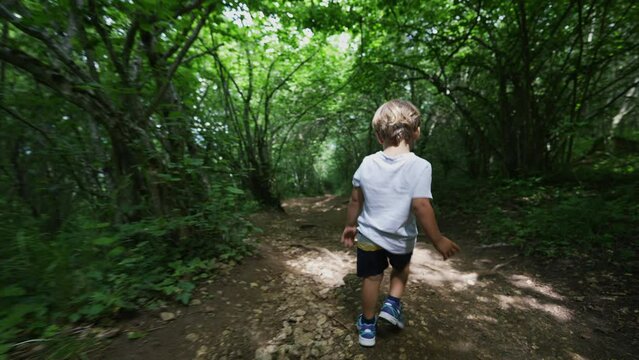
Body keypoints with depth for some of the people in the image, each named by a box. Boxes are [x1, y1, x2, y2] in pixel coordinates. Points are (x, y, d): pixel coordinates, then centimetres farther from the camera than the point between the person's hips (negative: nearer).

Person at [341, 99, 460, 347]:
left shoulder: (367, 163, -8)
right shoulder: (420, 166, -18)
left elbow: (355, 200, -1)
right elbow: (421, 206, -23)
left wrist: (350, 225, 12)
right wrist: (438, 240, -10)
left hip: (369, 234, 2)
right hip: (400, 238, -1)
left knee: (372, 278, 19)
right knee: (401, 269, 33)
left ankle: (368, 326, 36)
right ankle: (392, 304, 25)